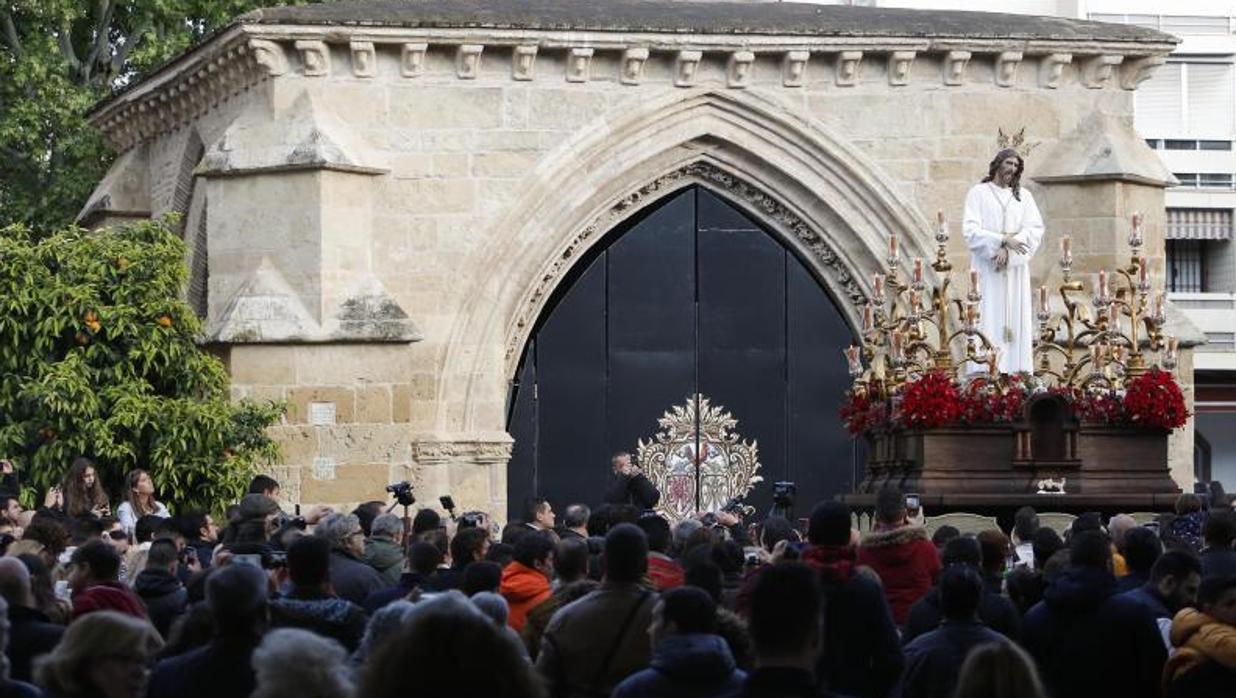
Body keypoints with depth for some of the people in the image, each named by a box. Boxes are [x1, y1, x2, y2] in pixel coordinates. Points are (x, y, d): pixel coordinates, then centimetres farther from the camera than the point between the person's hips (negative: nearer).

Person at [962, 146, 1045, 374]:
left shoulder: (1023, 195, 12)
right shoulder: (979, 193, 3)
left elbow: (1035, 229, 2)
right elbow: (970, 230, -6)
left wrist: (1008, 250, -13)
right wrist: (1003, 240, -18)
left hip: (1015, 269, 3)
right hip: (987, 270, -3)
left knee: (1016, 320, -2)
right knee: (988, 323, -9)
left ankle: (1017, 374, -4)